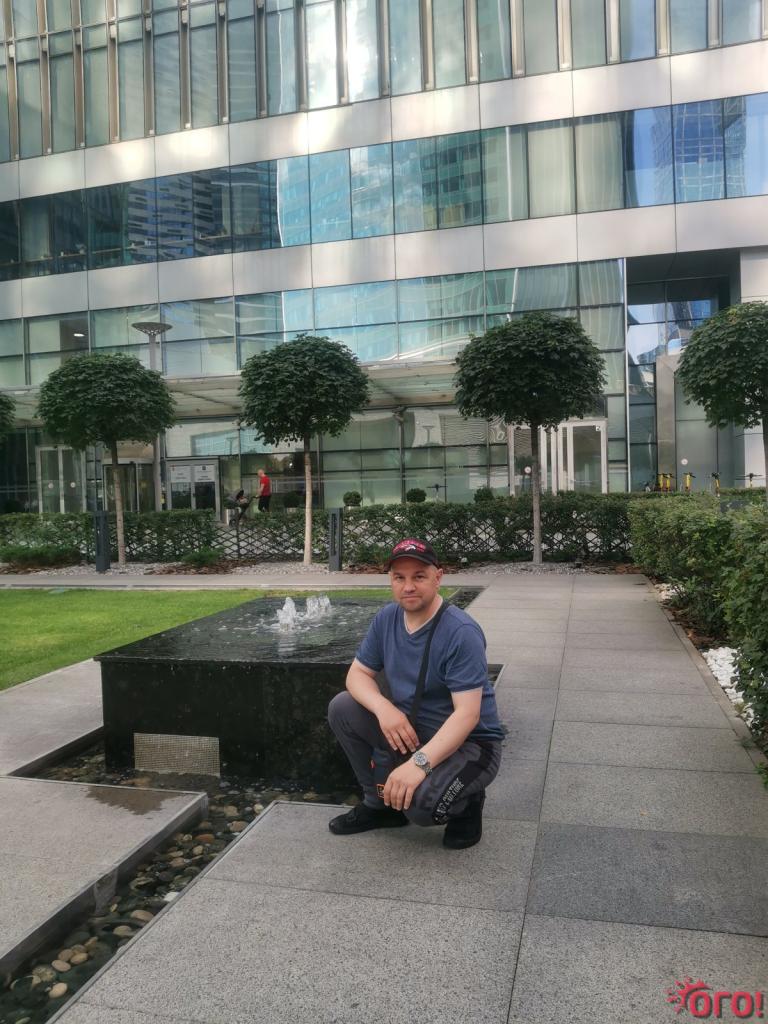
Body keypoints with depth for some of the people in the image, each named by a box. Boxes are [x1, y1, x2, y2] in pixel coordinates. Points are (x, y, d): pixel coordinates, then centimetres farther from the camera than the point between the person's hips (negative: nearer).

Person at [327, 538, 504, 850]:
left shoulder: (461, 633, -25)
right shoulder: (386, 619, -3)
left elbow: (467, 714, -28)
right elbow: (357, 674, 1)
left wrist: (419, 763, -39)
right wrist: (383, 708, -21)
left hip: (467, 742, -7)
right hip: (409, 729, 7)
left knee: (417, 803, -32)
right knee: (341, 707, -8)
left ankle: (467, 803, 5)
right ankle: (379, 804, 9)